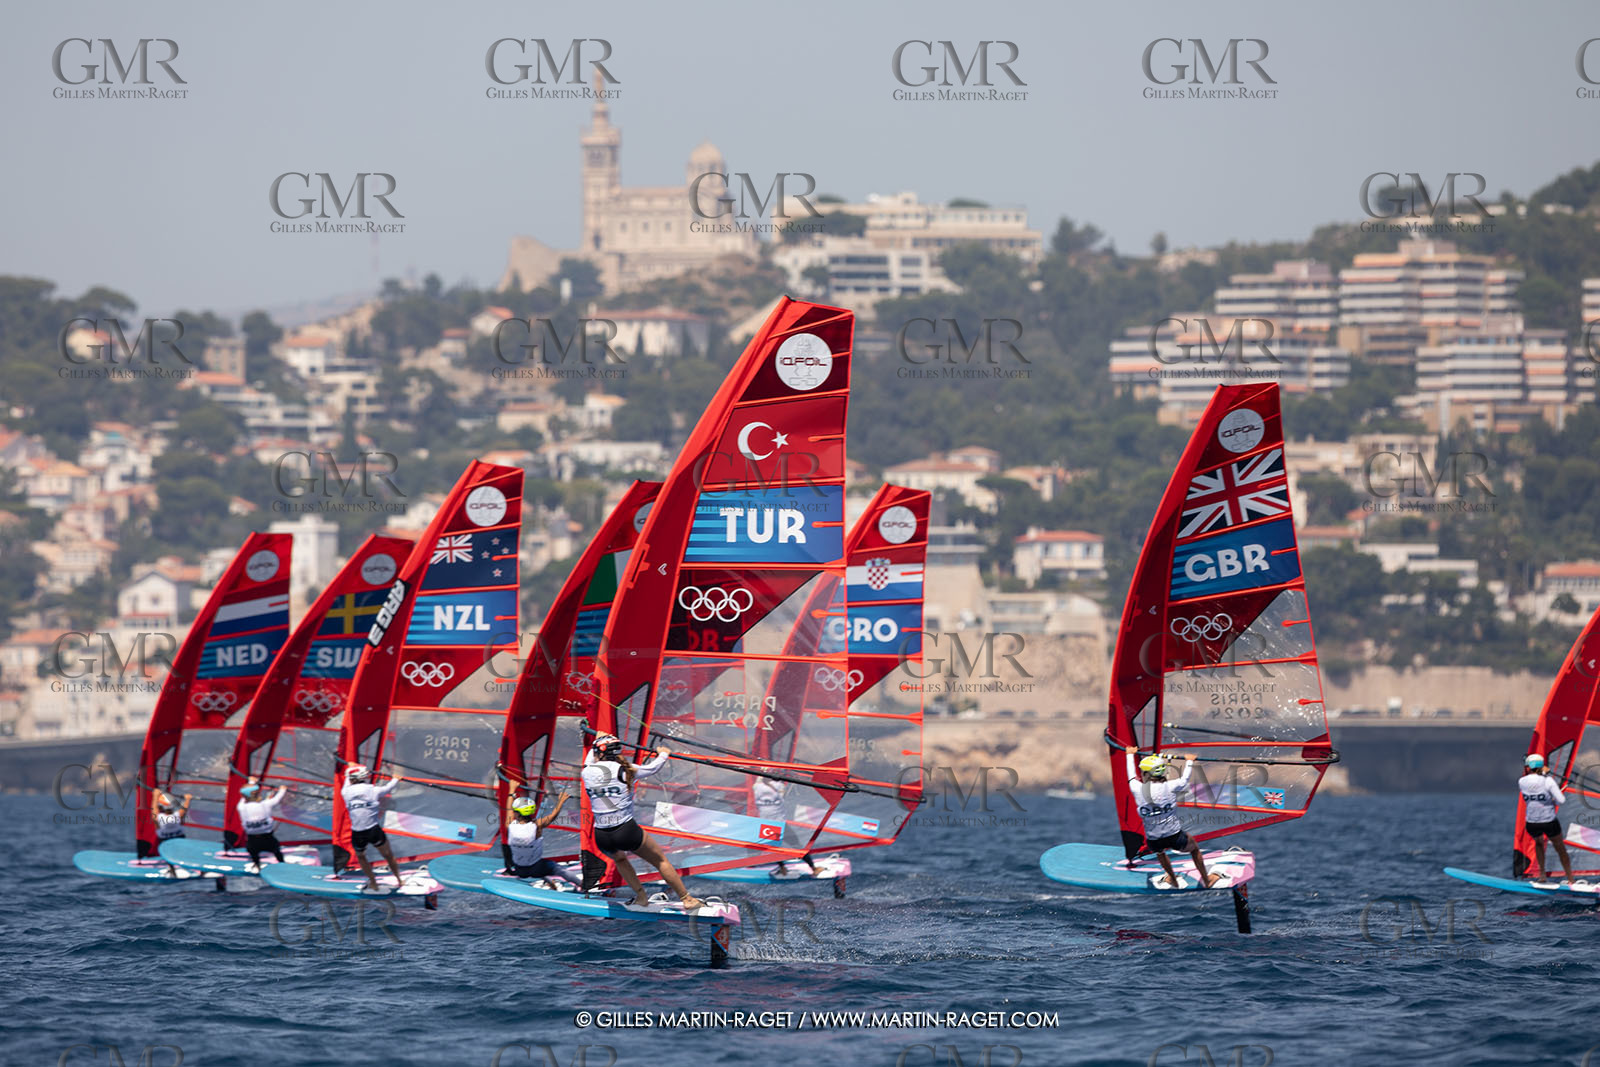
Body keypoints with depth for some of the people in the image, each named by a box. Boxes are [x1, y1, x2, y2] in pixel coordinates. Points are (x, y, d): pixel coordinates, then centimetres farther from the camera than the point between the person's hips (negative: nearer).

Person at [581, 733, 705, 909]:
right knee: (661, 861, 18)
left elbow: (588, 763, 27)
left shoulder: (587, 773, 0)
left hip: (601, 838, 3)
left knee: (619, 859, 37)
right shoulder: (623, 771, -6)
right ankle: (687, 899, 21)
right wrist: (663, 754, 33)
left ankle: (641, 895, 32)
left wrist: (598, 740, 45)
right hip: (627, 832, -3)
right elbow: (652, 768, 12)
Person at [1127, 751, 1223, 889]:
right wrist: (1189, 762, 27)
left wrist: (1130, 755, 29)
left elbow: (1131, 776, 11)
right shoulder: (1170, 787, -14)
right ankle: (1206, 881, 45)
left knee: (1159, 851, 40)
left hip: (1154, 843, 2)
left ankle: (1173, 881, 52)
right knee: (1194, 848, 31)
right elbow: (1184, 780, 8)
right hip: (1176, 838, -2)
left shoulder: (1138, 790, -12)